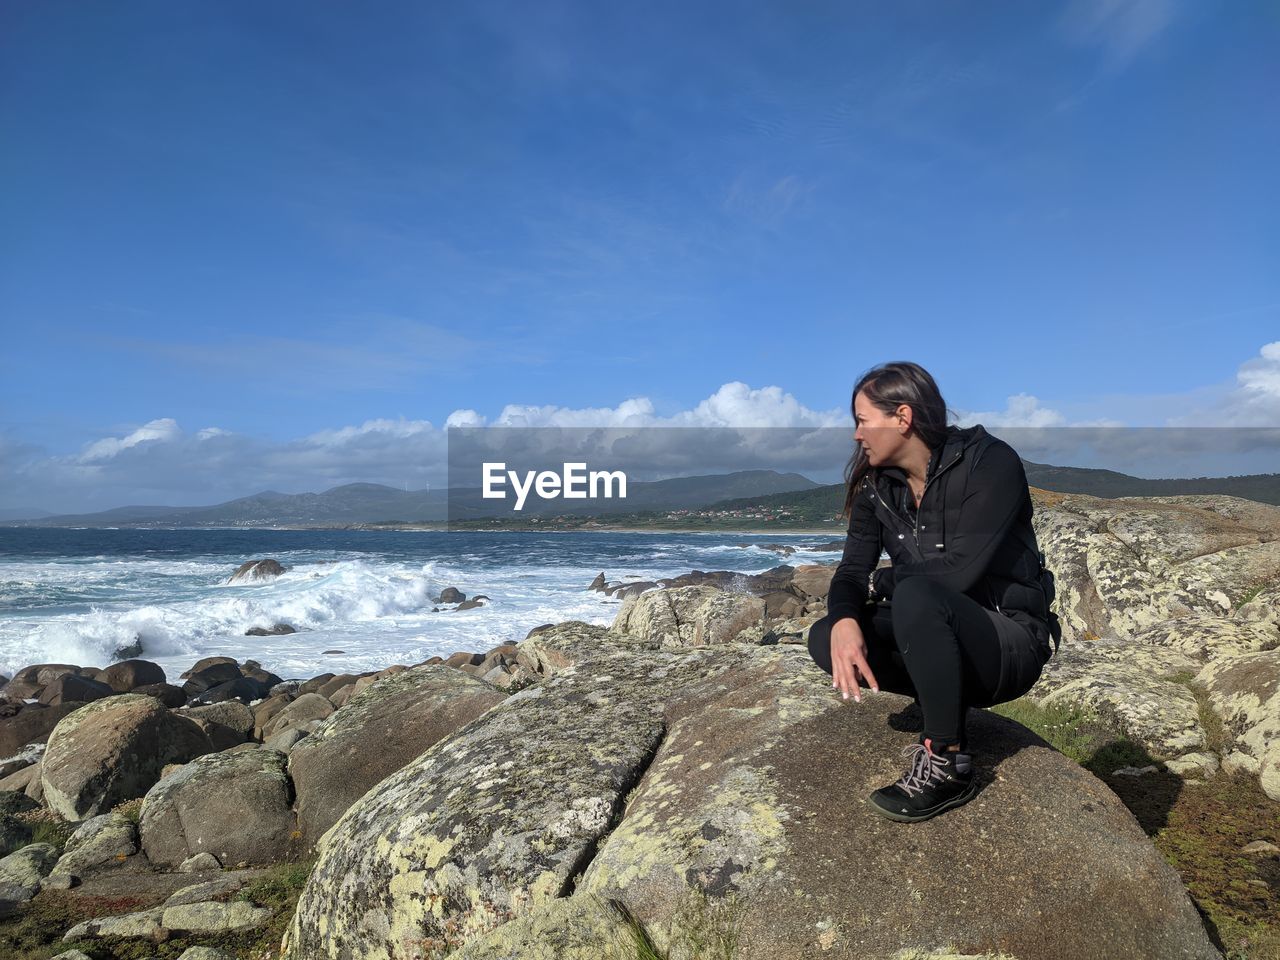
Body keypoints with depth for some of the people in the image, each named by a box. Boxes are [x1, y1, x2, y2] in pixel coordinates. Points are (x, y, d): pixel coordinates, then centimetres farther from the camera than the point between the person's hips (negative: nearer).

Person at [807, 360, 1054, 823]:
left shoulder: (990, 462, -17)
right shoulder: (876, 485, 2)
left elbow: (958, 572, -28)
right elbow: (851, 571, -3)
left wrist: (878, 582, -13)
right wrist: (844, 620, -25)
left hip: (1010, 645, -6)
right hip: (941, 644, 6)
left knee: (916, 596, -36)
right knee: (825, 638, -16)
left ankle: (947, 766, -20)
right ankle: (944, 709, 0)